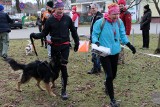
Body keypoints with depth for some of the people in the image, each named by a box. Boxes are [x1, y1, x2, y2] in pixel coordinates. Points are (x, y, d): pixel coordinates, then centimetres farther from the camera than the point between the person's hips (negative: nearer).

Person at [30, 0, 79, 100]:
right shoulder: (50, 20, -4)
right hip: (54, 46, 1)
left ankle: (64, 90, 2)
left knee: (63, 67, -6)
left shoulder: (67, 18, -4)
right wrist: (35, 35, -17)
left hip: (65, 46, -1)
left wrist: (77, 43, 9)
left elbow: (73, 31, 6)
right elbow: (44, 33, 1)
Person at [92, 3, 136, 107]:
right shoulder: (100, 22, -15)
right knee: (109, 75, -6)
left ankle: (107, 86, 53)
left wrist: (129, 45, 1)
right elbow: (94, 35, -8)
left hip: (115, 51, 5)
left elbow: (122, 35, 8)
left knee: (113, 74, 18)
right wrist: (96, 43, -26)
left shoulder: (119, 22, -1)